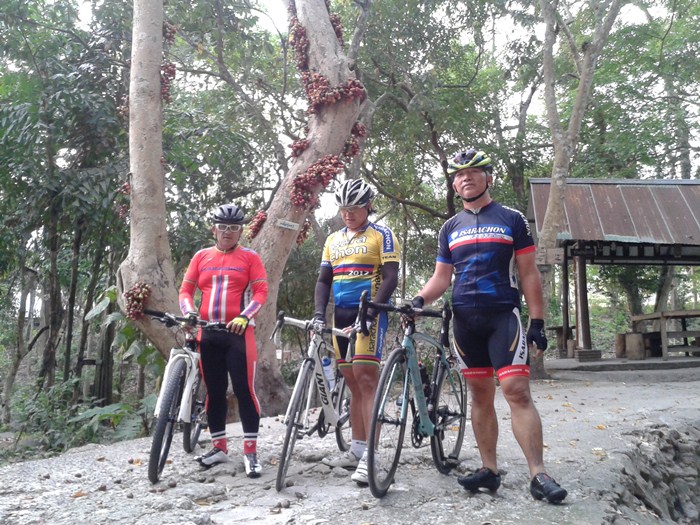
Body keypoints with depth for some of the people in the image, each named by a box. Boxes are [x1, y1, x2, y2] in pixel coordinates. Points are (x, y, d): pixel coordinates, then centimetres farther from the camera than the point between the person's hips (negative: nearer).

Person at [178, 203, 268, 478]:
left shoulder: (250, 257, 3)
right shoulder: (202, 256, 11)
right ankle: (219, 447, 24)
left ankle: (250, 450, 3)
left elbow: (261, 291, -4)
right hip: (208, 333, 4)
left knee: (244, 389, -5)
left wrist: (245, 316, -20)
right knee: (214, 390, 11)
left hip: (238, 332, -4)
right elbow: (186, 289, 9)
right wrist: (188, 313, -11)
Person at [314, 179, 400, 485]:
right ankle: (357, 450, 18)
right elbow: (324, 279, 14)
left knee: (366, 379, -14)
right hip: (341, 315, 6)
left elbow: (390, 277, -9)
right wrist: (319, 313, -1)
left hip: (369, 313, -6)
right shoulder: (333, 240, 17)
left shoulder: (381, 235, 0)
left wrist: (371, 310, -21)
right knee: (353, 383, 10)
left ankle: (370, 455, -11)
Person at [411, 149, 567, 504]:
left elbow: (528, 274, 2)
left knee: (517, 391, -12)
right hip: (465, 319, 4)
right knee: (481, 395, 8)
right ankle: (489, 470, 16)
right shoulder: (450, 228, 13)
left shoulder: (512, 219, 4)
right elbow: (441, 277, 13)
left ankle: (538, 475, -6)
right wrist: (419, 299, -7)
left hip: (503, 315, -3)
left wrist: (537, 321, -5)